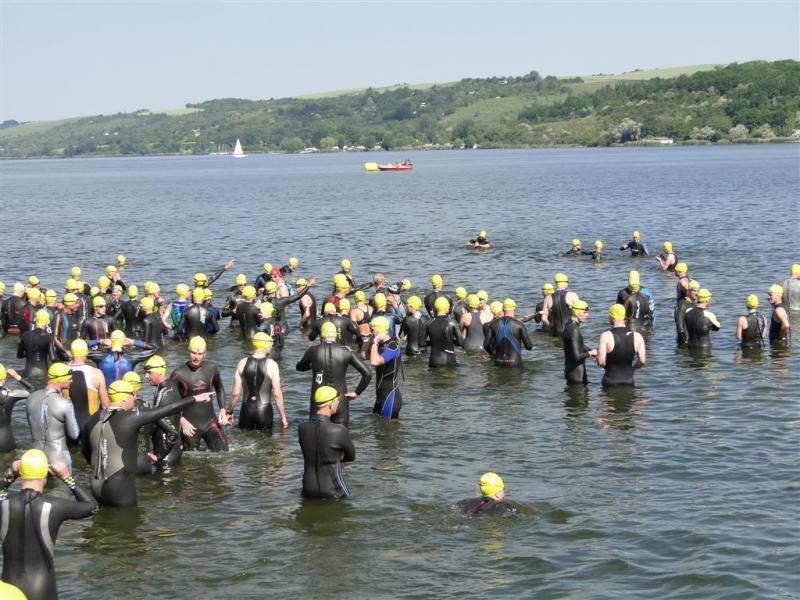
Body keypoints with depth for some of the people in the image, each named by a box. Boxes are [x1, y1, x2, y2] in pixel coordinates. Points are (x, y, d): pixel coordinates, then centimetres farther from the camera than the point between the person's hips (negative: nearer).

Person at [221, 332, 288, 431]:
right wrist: (283, 416, -3)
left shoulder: (242, 363, -2)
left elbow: (235, 393, -2)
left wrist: (229, 411, 11)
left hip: (246, 409, 3)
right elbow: (277, 394, -11)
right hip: (265, 409, -3)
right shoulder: (272, 365, -9)